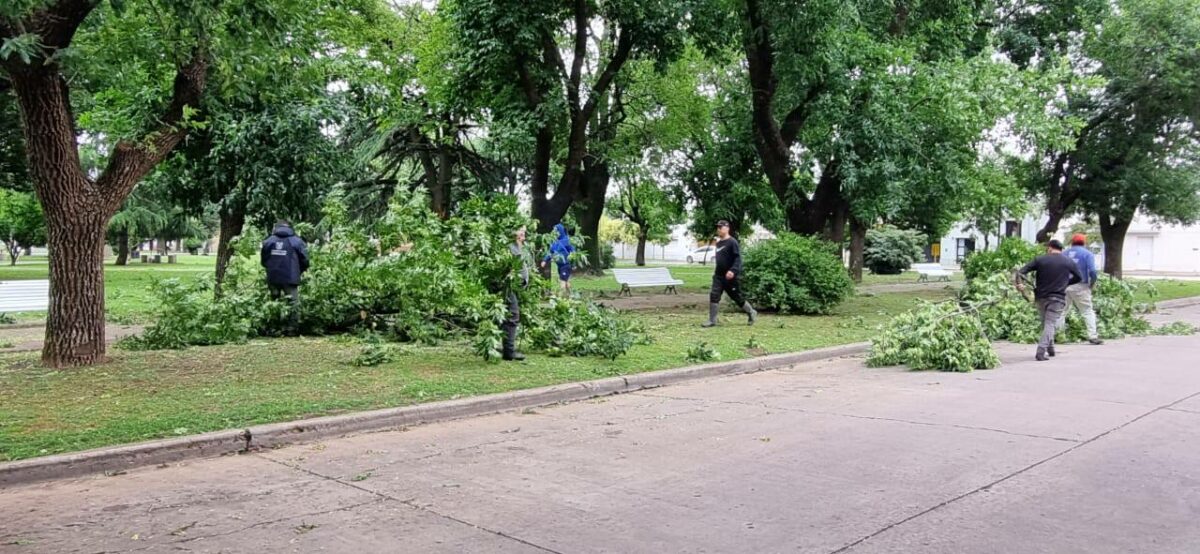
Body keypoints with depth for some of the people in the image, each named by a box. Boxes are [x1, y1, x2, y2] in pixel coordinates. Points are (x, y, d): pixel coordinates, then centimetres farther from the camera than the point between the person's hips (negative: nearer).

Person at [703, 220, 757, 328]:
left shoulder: (732, 242, -12)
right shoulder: (718, 243, 12)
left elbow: (738, 258, -19)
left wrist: (733, 270, -30)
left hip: (731, 276, -7)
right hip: (719, 276, 7)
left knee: (737, 297, 5)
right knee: (714, 296, -6)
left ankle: (752, 313, 27)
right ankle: (712, 320, -3)